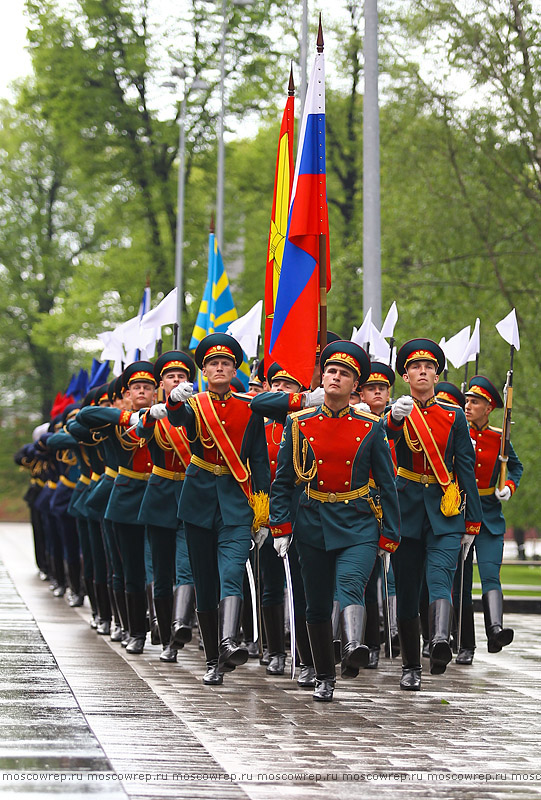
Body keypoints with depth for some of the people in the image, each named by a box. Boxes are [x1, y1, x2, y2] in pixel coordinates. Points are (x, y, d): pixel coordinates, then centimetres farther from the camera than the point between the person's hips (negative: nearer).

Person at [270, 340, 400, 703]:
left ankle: (353, 648, -49)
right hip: (314, 524, 2)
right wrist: (281, 527, -1)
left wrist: (389, 537, 1)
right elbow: (283, 481, 8)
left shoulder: (371, 428, 1)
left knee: (351, 583, -27)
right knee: (318, 605, 7)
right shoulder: (300, 424, 4)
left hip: (358, 525, -2)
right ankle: (325, 677, 22)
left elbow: (387, 484, 5)